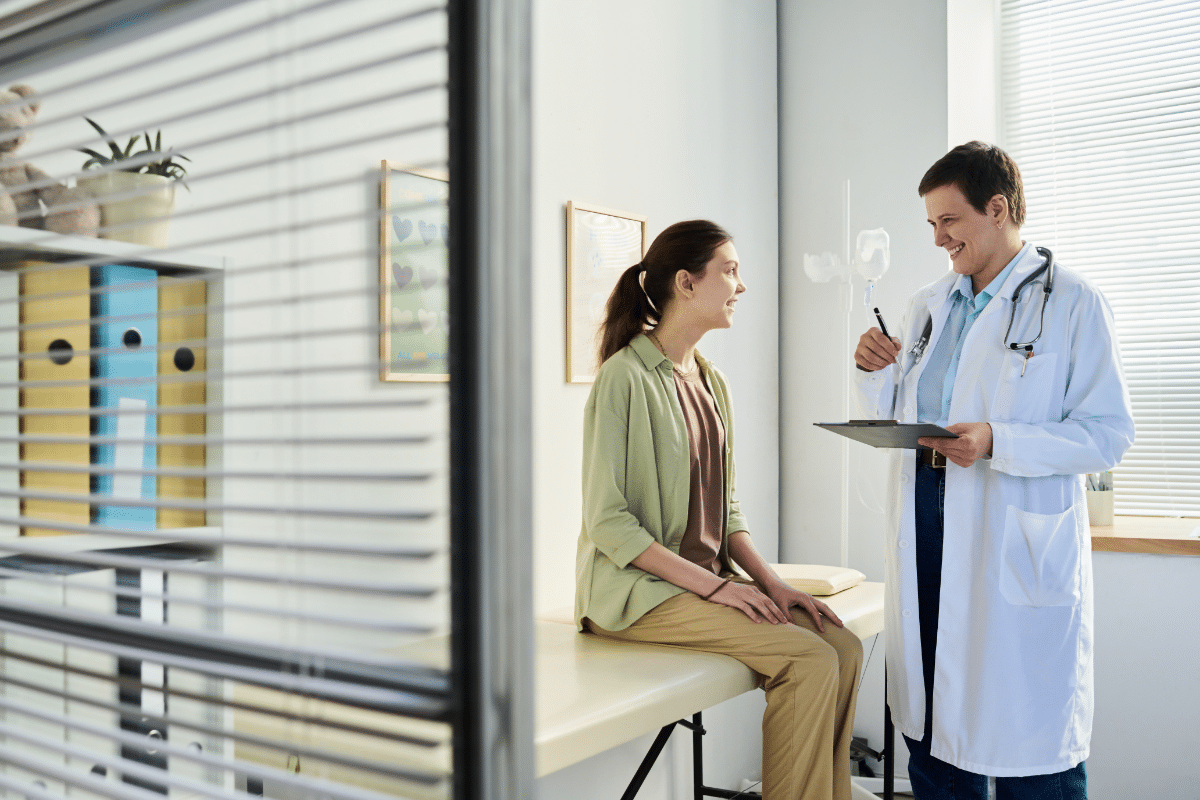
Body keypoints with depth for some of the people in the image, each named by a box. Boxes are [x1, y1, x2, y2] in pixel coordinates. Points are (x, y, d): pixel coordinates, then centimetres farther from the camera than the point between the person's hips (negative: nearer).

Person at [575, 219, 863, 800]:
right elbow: (607, 521, -15)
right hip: (639, 587, -8)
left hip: (708, 576, 8)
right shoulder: (625, 377, -12)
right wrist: (710, 584, -18)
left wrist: (769, 579, 0)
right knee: (811, 661, -21)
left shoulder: (712, 382, 13)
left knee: (845, 647, -10)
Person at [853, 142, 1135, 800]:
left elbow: (1109, 435, -10)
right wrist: (875, 374, -1)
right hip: (925, 527, 6)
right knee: (932, 723, 13)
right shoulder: (927, 307, 15)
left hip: (1018, 545, -5)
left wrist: (997, 443, -22)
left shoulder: (1072, 304, -3)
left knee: (1027, 738, 1)